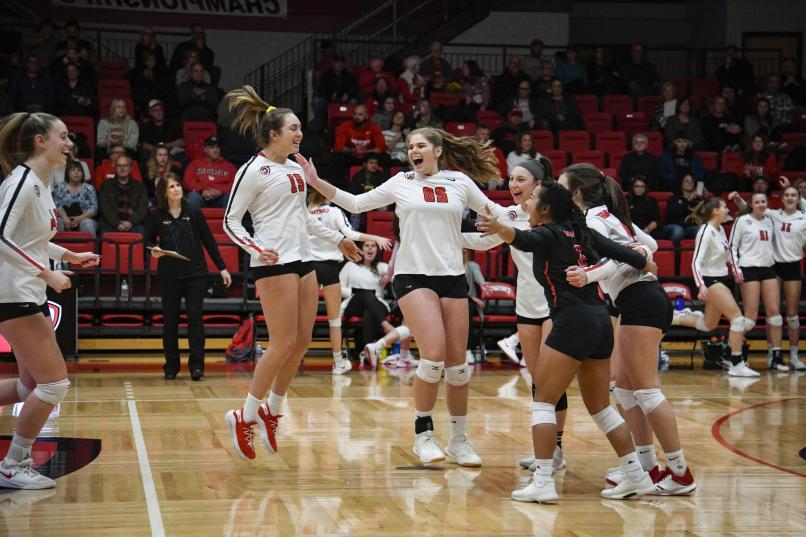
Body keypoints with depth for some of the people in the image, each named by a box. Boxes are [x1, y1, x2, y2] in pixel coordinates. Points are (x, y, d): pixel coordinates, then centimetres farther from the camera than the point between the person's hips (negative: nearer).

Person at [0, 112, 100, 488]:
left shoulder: (41, 183, 11)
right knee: (55, 383, -5)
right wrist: (46, 273, -24)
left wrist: (70, 256, 17)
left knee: (33, 385, 13)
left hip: (32, 297, 10)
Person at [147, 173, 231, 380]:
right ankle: (171, 366, 15)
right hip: (168, 275, 1)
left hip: (195, 274, -1)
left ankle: (196, 365, 1)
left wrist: (222, 268, 3)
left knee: (195, 318, -3)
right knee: (170, 320, 5)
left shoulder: (193, 212, 1)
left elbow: (208, 241, 4)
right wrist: (154, 249, -10)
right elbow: (149, 240, 14)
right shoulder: (157, 216, 1)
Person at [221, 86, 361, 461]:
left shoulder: (295, 167, 15)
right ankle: (244, 417, 1)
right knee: (283, 343, -11)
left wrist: (338, 239, 28)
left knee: (302, 342, 5)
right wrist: (257, 249, -23)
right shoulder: (254, 171, -8)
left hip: (302, 260, 8)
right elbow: (230, 221, -8)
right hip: (274, 262, -8)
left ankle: (271, 412, 19)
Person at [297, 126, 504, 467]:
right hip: (413, 276, -2)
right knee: (433, 355, -17)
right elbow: (356, 203, 12)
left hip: (452, 277, 2)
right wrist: (316, 182, 5)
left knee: (457, 363, 3)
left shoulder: (460, 182, 7)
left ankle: (459, 440, 16)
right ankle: (423, 433, -2)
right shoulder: (401, 183, 6)